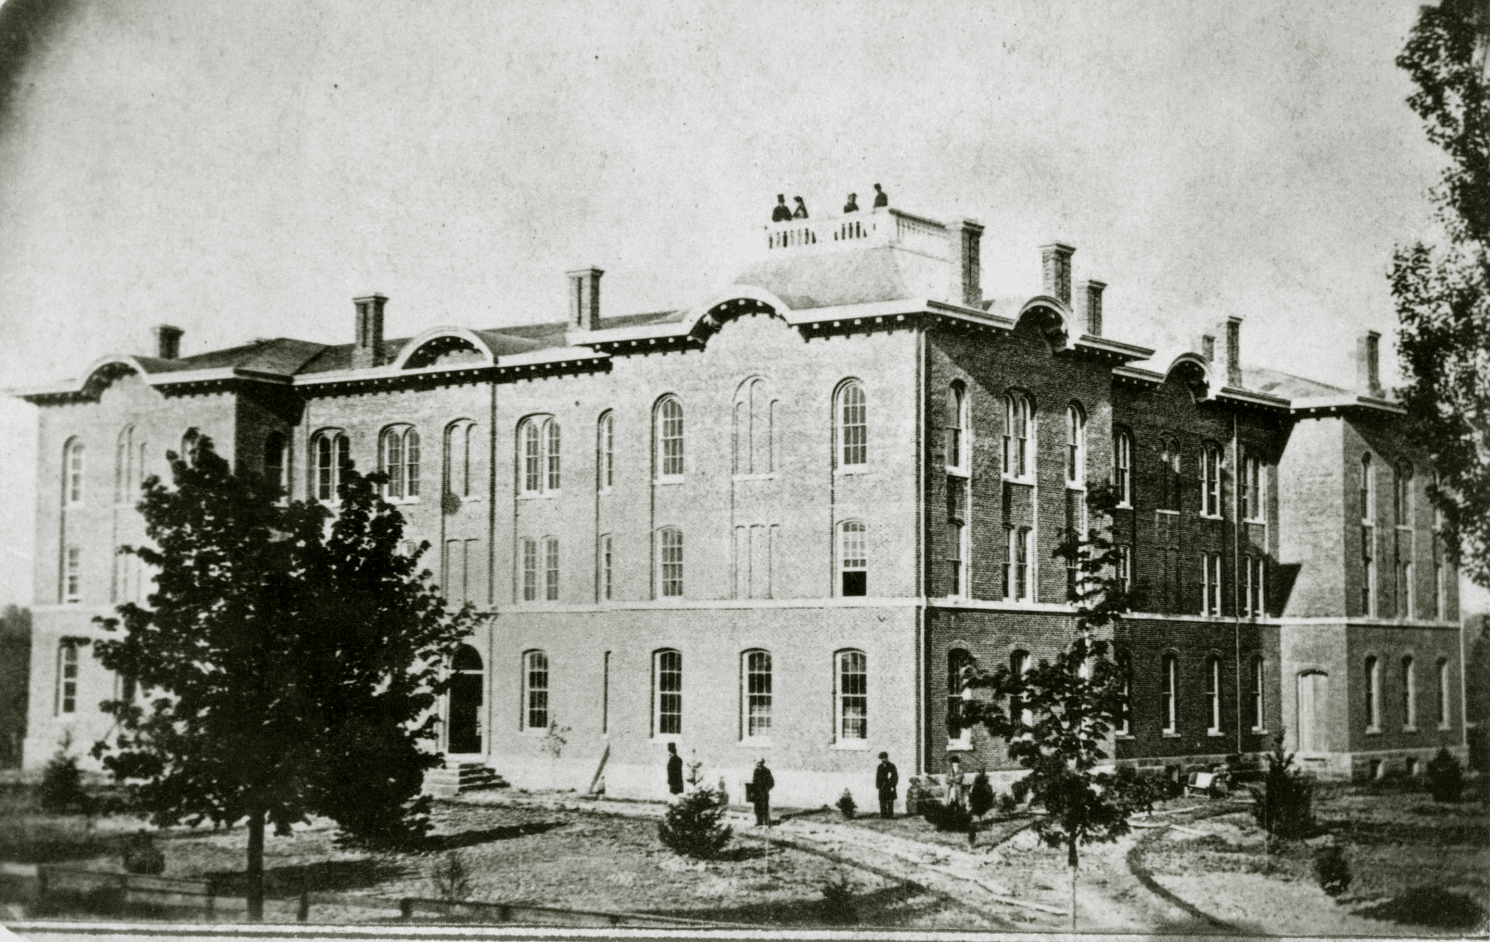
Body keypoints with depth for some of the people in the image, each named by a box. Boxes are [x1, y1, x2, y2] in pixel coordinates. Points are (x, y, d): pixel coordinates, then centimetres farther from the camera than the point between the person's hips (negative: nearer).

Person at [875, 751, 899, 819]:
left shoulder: (892, 766, -1)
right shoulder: (880, 767, 12)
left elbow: (896, 776, -3)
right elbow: (877, 777, 15)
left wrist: (893, 786, -9)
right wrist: (877, 786, 7)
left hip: (890, 787, -4)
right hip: (882, 787, 4)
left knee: (890, 802, -5)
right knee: (882, 802, 1)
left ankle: (890, 815, -2)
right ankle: (883, 814, 5)